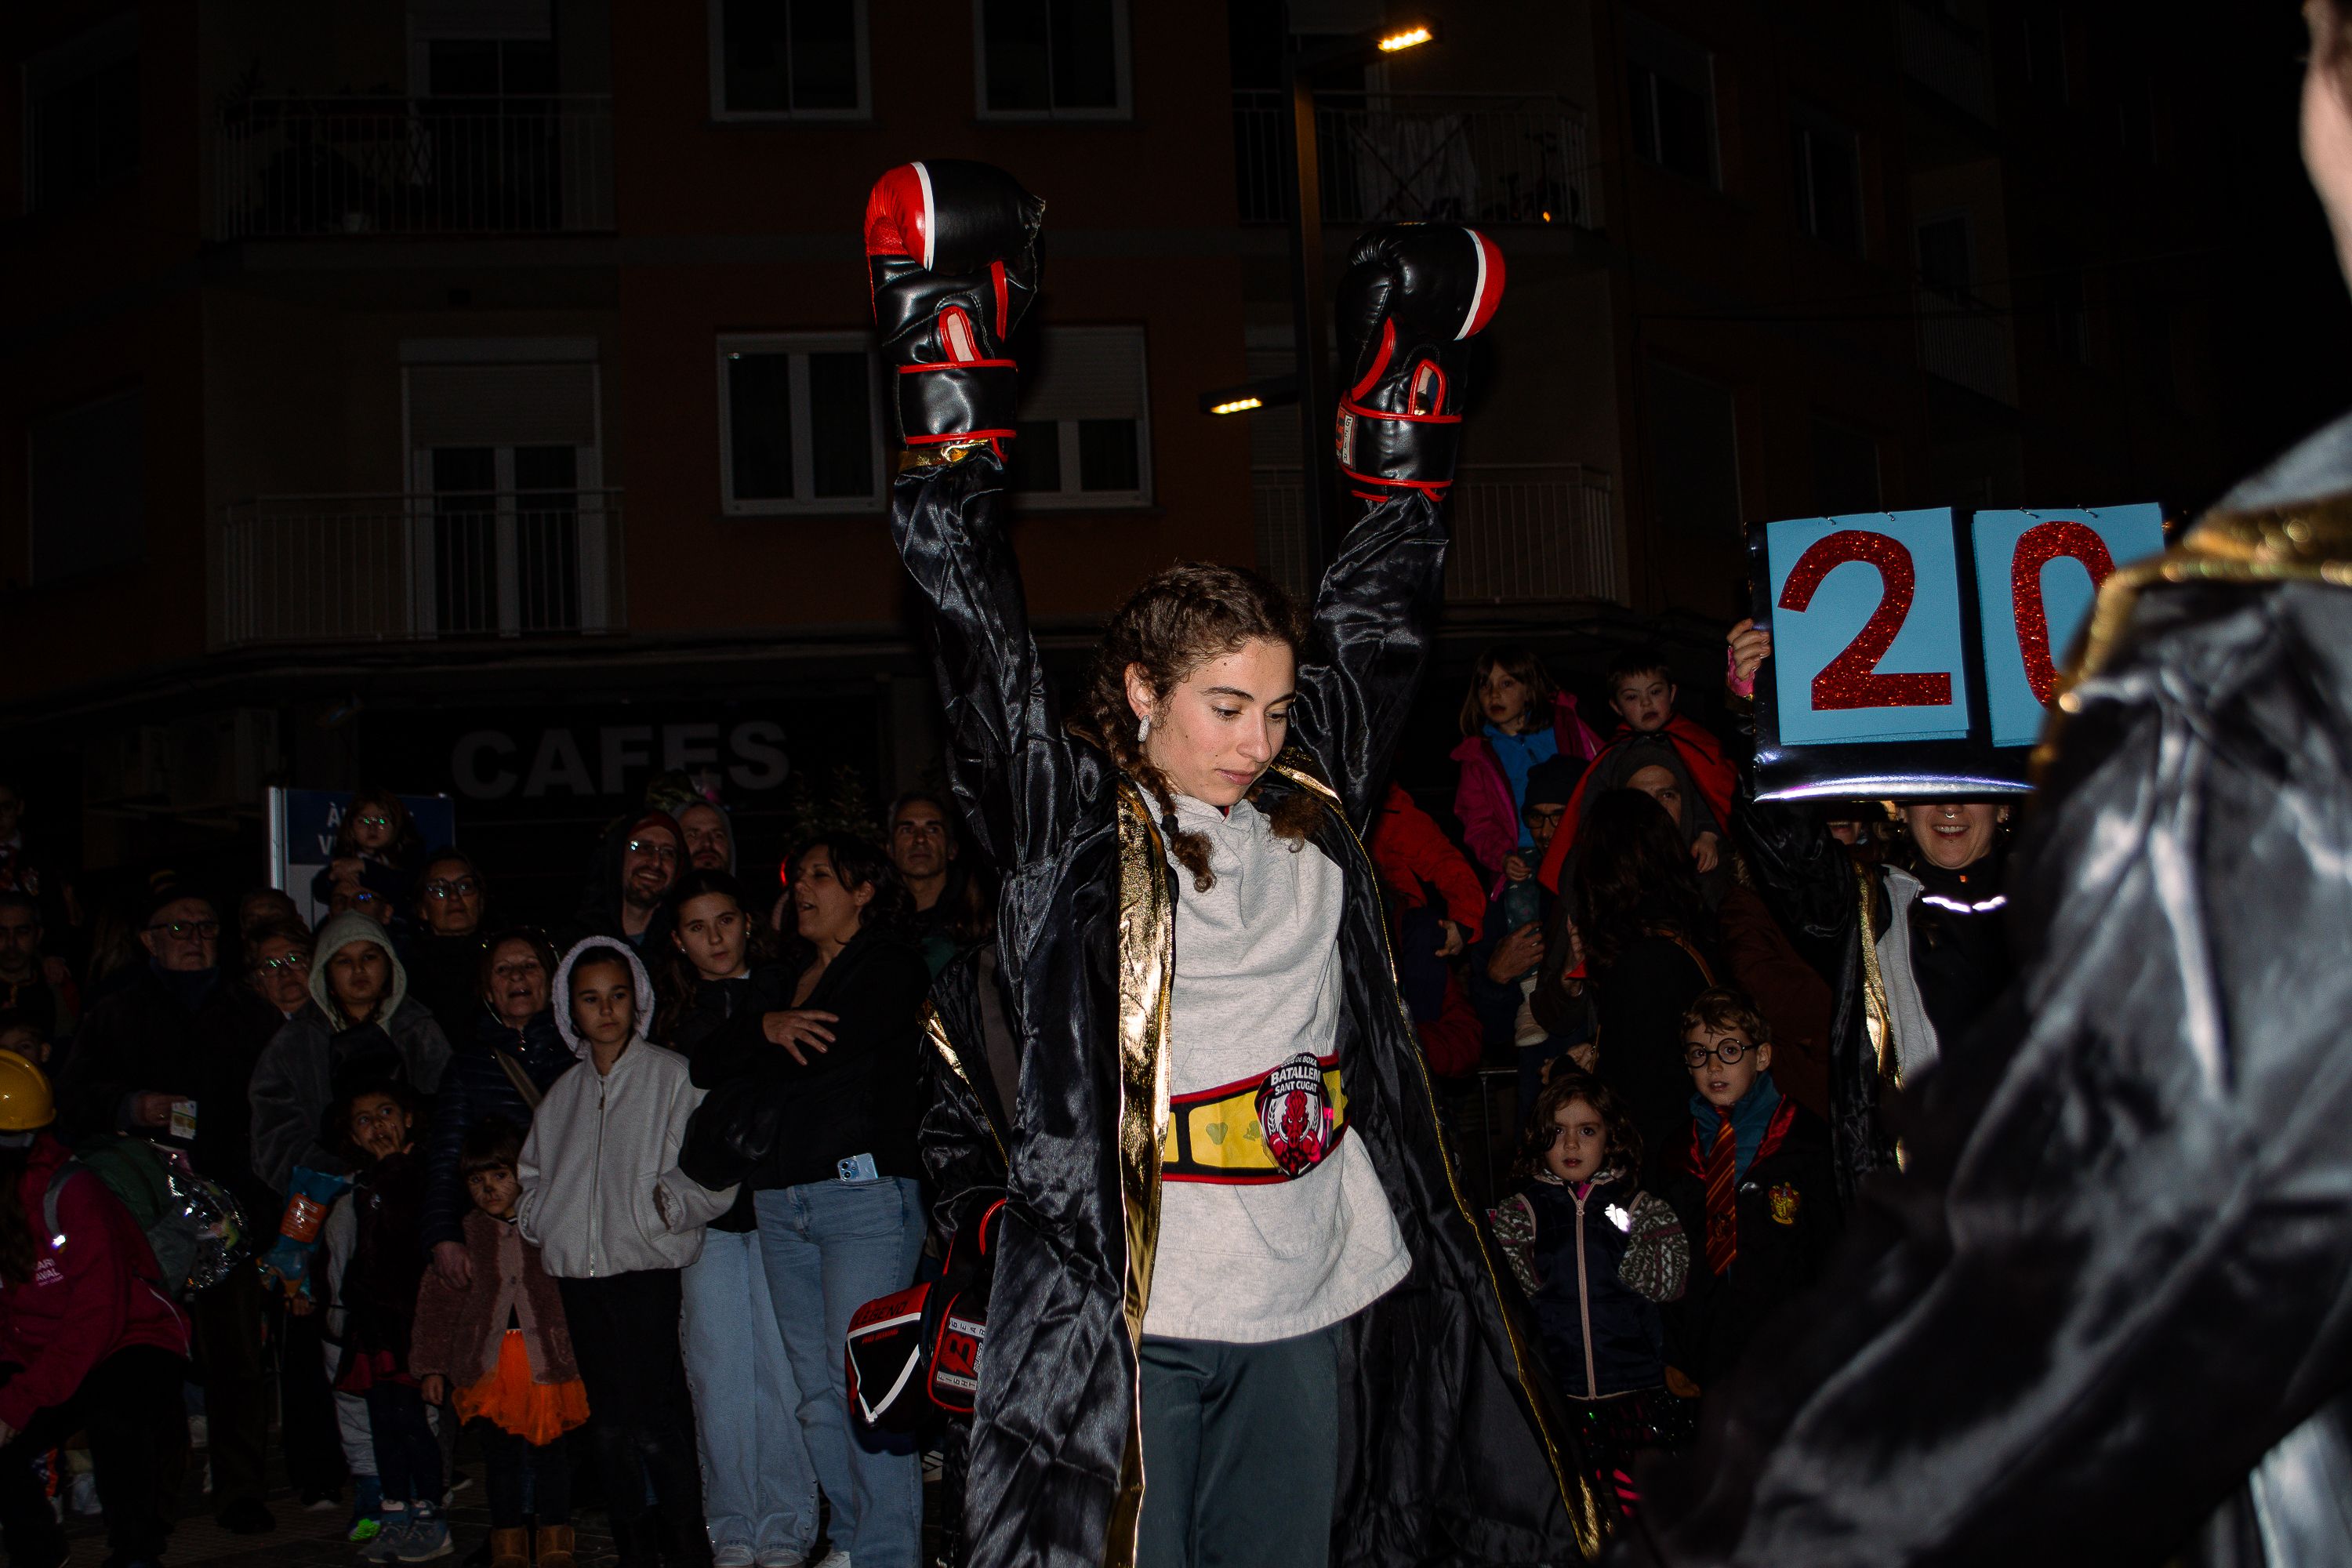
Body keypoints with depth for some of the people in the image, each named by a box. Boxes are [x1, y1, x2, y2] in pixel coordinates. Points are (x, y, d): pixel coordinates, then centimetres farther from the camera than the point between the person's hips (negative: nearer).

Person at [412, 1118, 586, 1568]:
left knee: (550, 1447, 1)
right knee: (499, 1452, 3)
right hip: (488, 1360, 1)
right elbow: (437, 1302, 8)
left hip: (545, 1355, -1)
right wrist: (432, 1365, 3)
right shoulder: (463, 1234, 6)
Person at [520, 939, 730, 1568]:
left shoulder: (671, 1076, 1)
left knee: (656, 1420, -11)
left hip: (646, 1266, -5)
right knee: (607, 1422, 8)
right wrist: (535, 1220, 9)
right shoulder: (565, 1091, 17)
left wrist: (669, 1201, -20)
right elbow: (534, 1171, 26)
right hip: (577, 1270, 5)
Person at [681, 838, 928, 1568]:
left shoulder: (892, 967, 1)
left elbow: (829, 1050, -13)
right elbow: (705, 1062, 14)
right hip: (781, 1201, 7)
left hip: (863, 1191, -7)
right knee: (817, 1392, 7)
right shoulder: (788, 977, 23)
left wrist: (749, 1078, 3)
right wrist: (763, 1028, -4)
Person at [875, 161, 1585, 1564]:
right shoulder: (1069, 818, -5)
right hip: (1132, 1316, -5)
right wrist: (949, 365, -13)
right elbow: (974, 623, -12)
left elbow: (1380, 615, 17)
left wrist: (1412, 391, 19)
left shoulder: (1311, 803, 7)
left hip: (1314, 1300, 5)